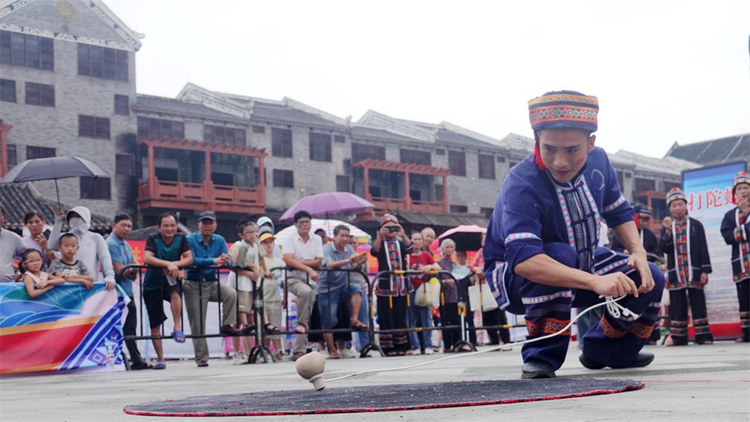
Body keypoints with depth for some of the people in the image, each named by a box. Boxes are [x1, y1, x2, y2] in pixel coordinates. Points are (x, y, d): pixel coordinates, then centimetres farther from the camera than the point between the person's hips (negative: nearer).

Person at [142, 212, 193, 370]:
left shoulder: (181, 238, -5)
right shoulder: (153, 239, -13)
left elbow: (189, 258, -13)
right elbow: (147, 258, -30)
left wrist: (174, 265, -31)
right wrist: (168, 264, -42)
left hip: (170, 280, 1)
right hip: (152, 284, -1)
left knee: (175, 291, -37)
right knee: (155, 323, 3)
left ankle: (177, 328, -28)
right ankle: (160, 359, 14)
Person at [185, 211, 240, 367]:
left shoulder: (219, 241, 4)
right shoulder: (190, 240, -8)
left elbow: (228, 259, -5)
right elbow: (191, 260, -24)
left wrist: (226, 261, -31)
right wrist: (213, 261, -34)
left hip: (212, 283, 3)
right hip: (194, 285, -3)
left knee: (231, 293, -26)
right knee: (197, 324, -1)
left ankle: (227, 325, -13)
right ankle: (201, 359, 8)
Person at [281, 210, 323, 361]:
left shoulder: (317, 240, 10)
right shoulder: (289, 240, -1)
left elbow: (318, 261, 1)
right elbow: (289, 261, -15)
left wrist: (301, 262, -13)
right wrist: (309, 269, -23)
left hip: (311, 281, 4)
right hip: (293, 278, -4)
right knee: (306, 291, -38)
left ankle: (299, 350, 2)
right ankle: (301, 323, -21)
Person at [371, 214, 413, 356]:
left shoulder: (400, 243, 12)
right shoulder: (380, 243, 5)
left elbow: (409, 249, -10)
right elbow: (374, 251, -18)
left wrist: (403, 235, -28)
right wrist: (380, 236, -34)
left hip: (401, 287, 3)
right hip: (385, 287, -3)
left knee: (400, 318, 7)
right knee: (386, 319, -2)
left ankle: (400, 346, 14)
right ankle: (388, 348, 3)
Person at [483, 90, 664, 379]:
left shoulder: (598, 162, -12)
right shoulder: (521, 185, -33)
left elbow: (619, 213, 6)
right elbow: (523, 259, -47)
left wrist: (638, 253, -13)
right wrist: (594, 281, -55)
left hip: (581, 265, 7)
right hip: (514, 278, -6)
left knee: (650, 280, -7)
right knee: (561, 254, -37)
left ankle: (604, 351, 18)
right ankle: (541, 357, -22)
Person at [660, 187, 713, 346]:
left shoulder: (696, 225, 5)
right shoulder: (667, 228, 11)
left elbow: (703, 249, 2)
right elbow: (665, 248, -1)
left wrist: (705, 271, -5)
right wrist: (668, 232, -17)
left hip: (694, 273, -2)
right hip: (675, 275, 2)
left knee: (698, 305, 0)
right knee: (677, 307, 3)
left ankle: (703, 336, 4)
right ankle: (679, 338, 7)